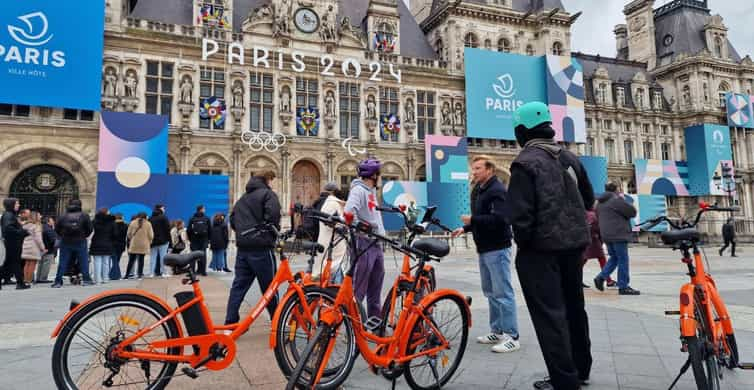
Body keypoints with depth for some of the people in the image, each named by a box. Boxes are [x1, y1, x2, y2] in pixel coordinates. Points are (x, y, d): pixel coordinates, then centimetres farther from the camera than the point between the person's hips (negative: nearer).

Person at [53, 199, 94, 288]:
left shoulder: (62, 217, 2)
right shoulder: (84, 216, -2)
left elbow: (57, 229, 3)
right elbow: (90, 229, -3)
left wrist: (63, 236, 18)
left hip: (65, 243, 1)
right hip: (80, 243, -1)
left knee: (62, 263, 6)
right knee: (83, 261, 5)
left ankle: (58, 281, 6)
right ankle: (86, 279, 4)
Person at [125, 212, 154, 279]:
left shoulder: (133, 223, 1)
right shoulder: (148, 224, -3)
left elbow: (128, 234, 4)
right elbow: (151, 235, -4)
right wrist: (149, 241, 14)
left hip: (133, 245, 1)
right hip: (143, 245, -1)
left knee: (131, 260, 9)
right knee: (141, 260, 4)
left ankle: (127, 274, 11)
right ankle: (140, 274, 5)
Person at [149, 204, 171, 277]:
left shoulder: (150, 218, 11)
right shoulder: (163, 217, -7)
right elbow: (167, 229, -10)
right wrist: (168, 239, -3)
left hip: (153, 241, 5)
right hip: (162, 241, -5)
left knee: (153, 257, 7)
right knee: (163, 257, -3)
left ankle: (151, 273, 6)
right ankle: (163, 272, -3)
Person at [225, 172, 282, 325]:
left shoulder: (242, 198, 21)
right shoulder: (268, 194, -4)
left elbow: (233, 221, 18)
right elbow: (272, 216, -18)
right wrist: (275, 233, -1)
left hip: (242, 247, 7)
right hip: (261, 247, -7)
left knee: (238, 285, 8)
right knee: (269, 287, 3)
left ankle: (230, 323, 7)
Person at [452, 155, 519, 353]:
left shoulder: (497, 190, -14)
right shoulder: (477, 190, 16)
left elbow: (498, 219, -26)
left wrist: (472, 220, -21)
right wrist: (465, 228, 10)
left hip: (497, 248, -10)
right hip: (484, 248, 10)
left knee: (503, 292, -6)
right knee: (490, 292, 16)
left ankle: (512, 337, 2)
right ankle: (497, 331, 27)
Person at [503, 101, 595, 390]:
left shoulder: (526, 162, -14)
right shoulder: (570, 158, 9)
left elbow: (520, 213, -19)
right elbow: (588, 198, 17)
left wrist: (523, 241, -4)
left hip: (541, 247, -8)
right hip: (574, 243, 8)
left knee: (549, 313, 0)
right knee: (573, 306, 19)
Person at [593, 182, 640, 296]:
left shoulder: (600, 203, 14)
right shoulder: (616, 200, -13)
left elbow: (598, 217, 24)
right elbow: (632, 212, -11)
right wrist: (623, 200, 3)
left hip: (606, 235, 8)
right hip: (618, 234, -8)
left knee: (614, 258, 18)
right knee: (623, 260, -1)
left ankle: (601, 277, 6)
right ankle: (623, 287, 2)